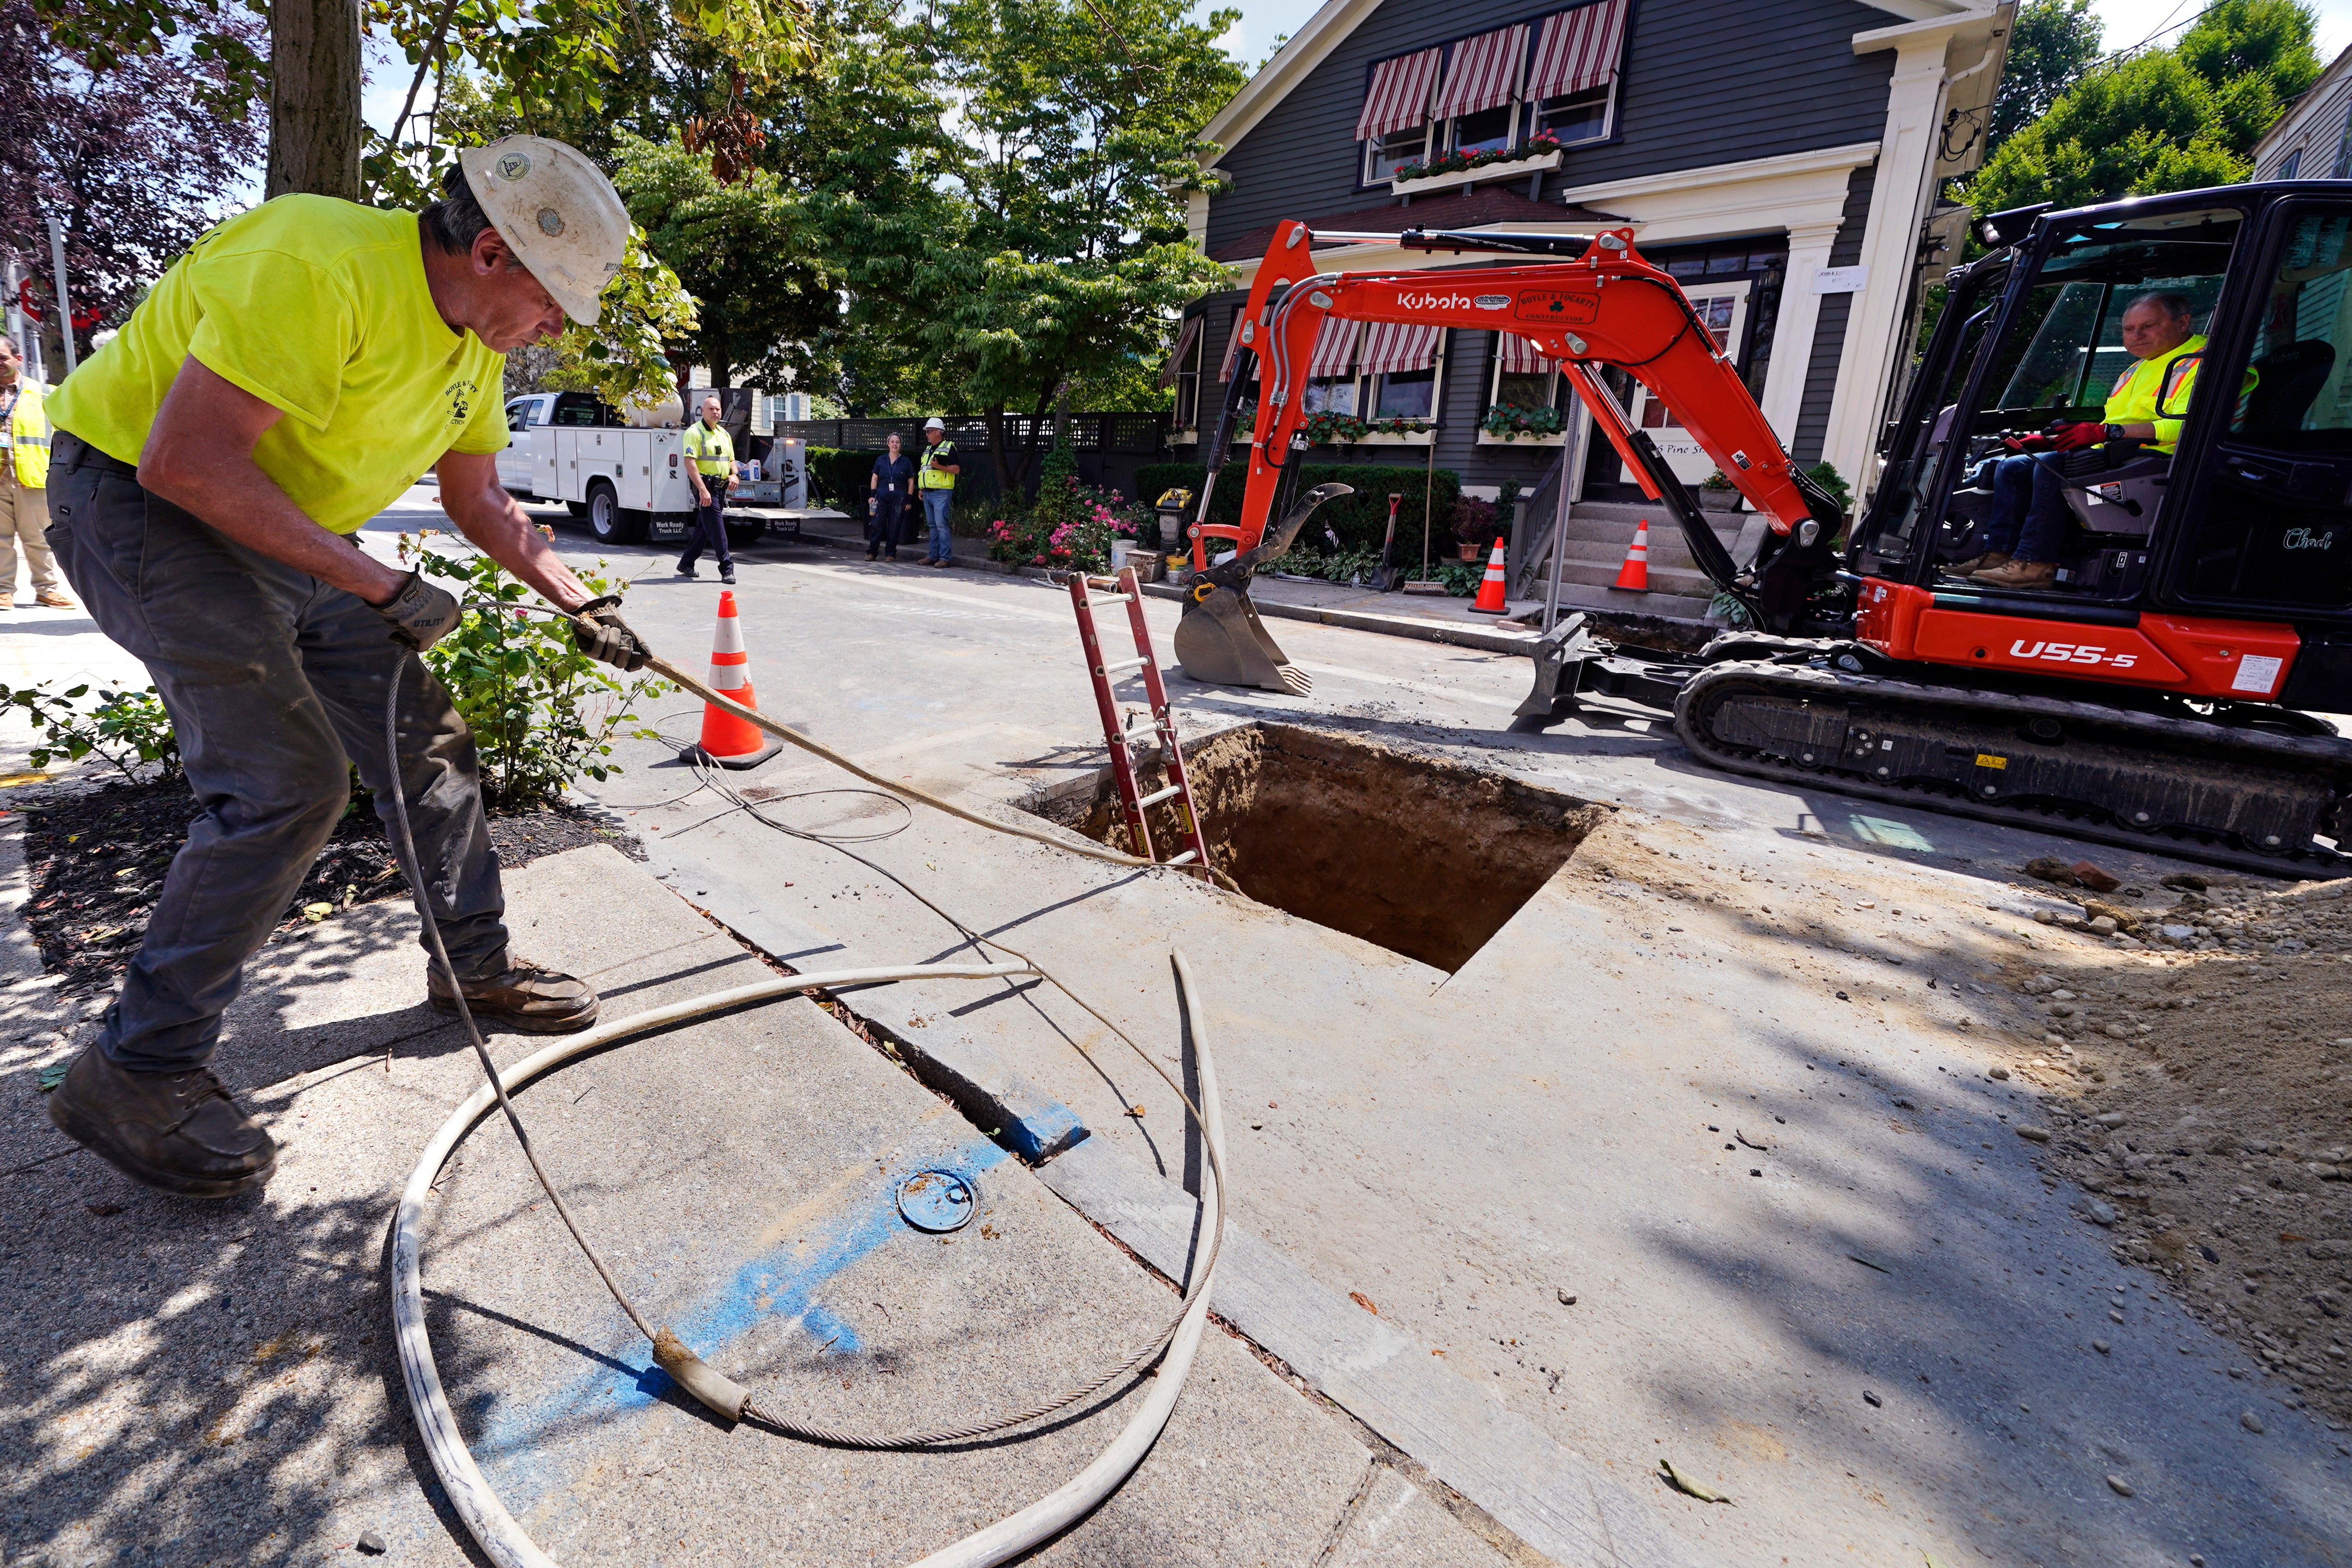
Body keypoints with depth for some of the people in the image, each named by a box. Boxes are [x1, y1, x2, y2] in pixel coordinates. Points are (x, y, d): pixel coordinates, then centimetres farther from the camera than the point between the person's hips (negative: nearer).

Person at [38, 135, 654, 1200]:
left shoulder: (477, 334, 2)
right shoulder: (320, 268, -27)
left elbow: (477, 497, 13)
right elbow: (184, 462, -29)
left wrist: (578, 602, 8)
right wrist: (378, 586, -27)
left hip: (291, 529, 9)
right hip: (139, 496, -9)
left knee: (427, 741, 5)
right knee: (286, 782, -19)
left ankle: (476, 965, 20)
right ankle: (138, 1072, -4)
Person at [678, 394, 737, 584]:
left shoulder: (724, 433, 18)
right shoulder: (695, 432, -7)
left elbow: (731, 459, 25)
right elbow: (690, 462, -16)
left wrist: (733, 474, 1)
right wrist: (703, 490, -25)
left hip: (721, 487, 8)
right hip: (705, 486, -8)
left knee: (703, 527, 13)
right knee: (717, 529, -10)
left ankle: (686, 564, 24)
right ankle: (727, 569, -8)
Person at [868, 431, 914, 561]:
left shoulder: (906, 462, 7)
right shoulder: (881, 460, 12)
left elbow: (911, 482, 7)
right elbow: (874, 479, 12)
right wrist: (872, 494, 0)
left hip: (898, 498, -1)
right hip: (882, 497, 1)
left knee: (894, 526, 0)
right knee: (876, 524, -4)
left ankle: (891, 553, 9)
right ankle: (871, 552, 1)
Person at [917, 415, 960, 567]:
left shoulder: (949, 447, -3)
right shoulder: (928, 449, 21)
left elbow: (956, 470, -12)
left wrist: (939, 467, -22)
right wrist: (921, 489, 20)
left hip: (941, 493, -8)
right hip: (927, 493, 8)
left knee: (941, 525, -12)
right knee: (933, 526, 10)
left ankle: (946, 557, -10)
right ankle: (933, 555, 14)